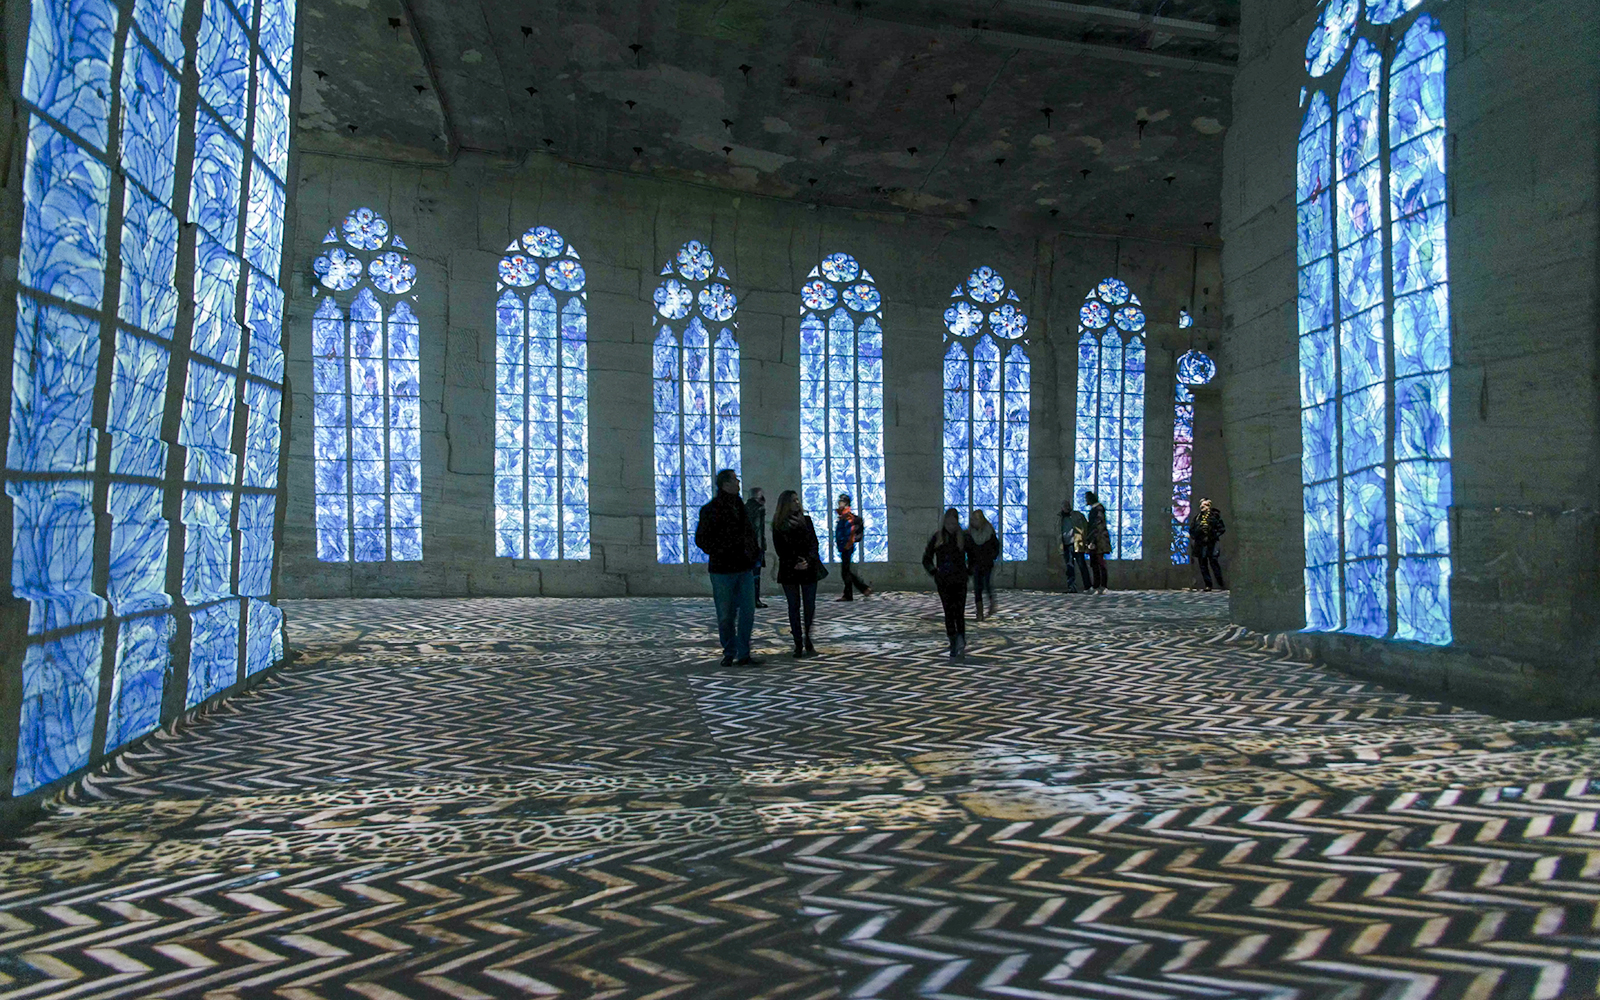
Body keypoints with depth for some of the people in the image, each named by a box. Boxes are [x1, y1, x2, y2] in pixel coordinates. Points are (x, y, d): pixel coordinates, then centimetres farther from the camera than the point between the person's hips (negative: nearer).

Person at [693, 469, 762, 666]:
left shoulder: (740, 506, 13)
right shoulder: (711, 509, -8)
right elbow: (701, 539, -9)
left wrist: (752, 553, 11)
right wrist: (722, 554, -15)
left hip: (744, 569, 6)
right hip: (723, 570, -6)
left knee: (747, 612, 1)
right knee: (726, 615, 2)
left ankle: (743, 655, 7)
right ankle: (729, 654, 16)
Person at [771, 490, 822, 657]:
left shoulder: (806, 520, 9)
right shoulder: (778, 524, 3)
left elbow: (814, 543, 4)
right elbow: (780, 550, -1)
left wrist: (808, 560, -12)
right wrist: (794, 564, -12)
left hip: (809, 569, 2)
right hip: (789, 571, -1)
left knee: (810, 606, -1)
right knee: (794, 606, 1)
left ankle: (808, 641, 8)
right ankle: (798, 644, 5)